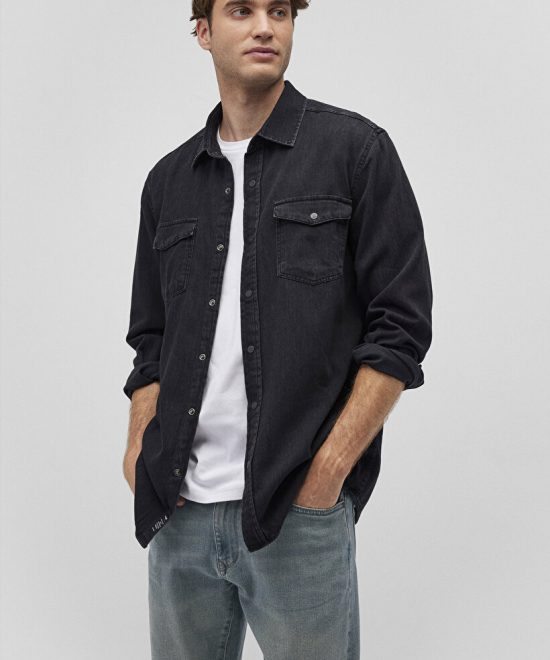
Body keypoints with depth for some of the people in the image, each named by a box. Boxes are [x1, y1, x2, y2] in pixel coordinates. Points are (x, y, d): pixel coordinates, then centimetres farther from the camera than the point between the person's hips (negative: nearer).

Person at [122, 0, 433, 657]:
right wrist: (139, 453, 0)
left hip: (299, 516, -4)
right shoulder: (169, 180, 12)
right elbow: (151, 340, 15)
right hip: (180, 513, 4)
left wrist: (328, 470, -12)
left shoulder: (355, 148, -1)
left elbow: (401, 327, -5)